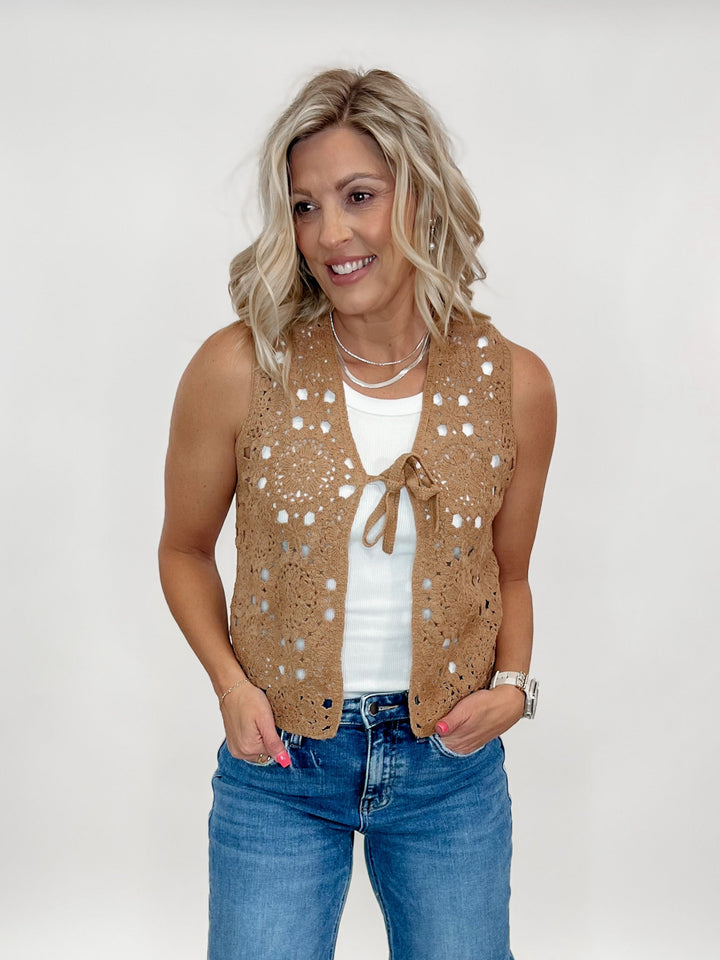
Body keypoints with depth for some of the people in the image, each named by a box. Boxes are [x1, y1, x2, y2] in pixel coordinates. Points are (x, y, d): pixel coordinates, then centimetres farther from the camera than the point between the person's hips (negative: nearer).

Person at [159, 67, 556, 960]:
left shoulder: (513, 383, -7)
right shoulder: (238, 369, -12)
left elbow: (507, 574, 7)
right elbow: (185, 550, 2)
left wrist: (511, 685, -9)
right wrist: (230, 682, -11)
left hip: (450, 764, 2)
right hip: (279, 763, -1)